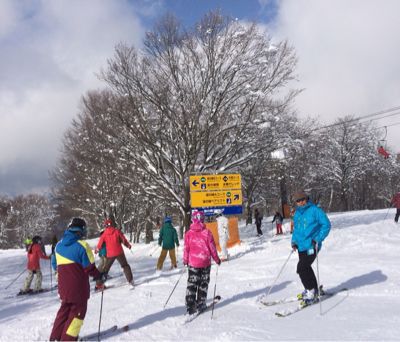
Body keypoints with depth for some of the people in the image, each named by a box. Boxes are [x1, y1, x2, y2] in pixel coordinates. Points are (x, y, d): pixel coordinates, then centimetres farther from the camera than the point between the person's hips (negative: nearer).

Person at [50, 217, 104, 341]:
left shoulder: (59, 245, 2)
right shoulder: (82, 245, -18)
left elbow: (55, 265, 13)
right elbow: (89, 267, -15)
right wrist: (99, 277, 2)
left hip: (63, 286, 6)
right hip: (79, 287, -6)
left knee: (65, 309, 21)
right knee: (77, 311, 8)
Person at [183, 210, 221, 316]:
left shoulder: (189, 233, -6)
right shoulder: (207, 232, -9)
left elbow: (186, 248, -1)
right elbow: (212, 247, -5)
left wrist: (185, 260, 15)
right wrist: (217, 259, 8)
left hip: (192, 263, 1)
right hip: (205, 262, -1)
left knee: (192, 284, 8)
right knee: (203, 284, 13)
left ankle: (190, 307, 3)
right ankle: (200, 304, 16)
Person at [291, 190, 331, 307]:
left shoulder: (315, 210, -11)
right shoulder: (297, 213, 11)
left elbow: (326, 225, -11)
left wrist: (318, 239, -18)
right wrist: (294, 241, 9)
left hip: (311, 246, -8)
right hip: (301, 246, 8)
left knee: (301, 268, -14)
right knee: (306, 268, 16)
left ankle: (311, 292, 1)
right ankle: (313, 290, 34)